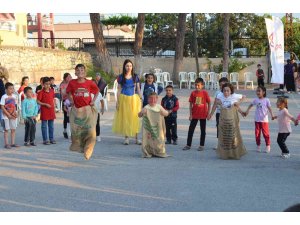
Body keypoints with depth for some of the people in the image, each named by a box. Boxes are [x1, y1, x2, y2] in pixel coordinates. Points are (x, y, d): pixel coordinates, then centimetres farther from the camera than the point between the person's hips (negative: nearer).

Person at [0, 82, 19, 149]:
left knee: (13, 129, 8)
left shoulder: (14, 96, 4)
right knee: (6, 130, 1)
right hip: (6, 116, -5)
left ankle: (12, 143, 16)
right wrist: (9, 115, -16)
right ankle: (6, 144, 6)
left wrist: (15, 112, -10)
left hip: (13, 116, 5)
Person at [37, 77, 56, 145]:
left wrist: (54, 107, 7)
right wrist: (45, 104, -18)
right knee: (44, 126, 2)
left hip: (51, 111, 5)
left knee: (51, 126, 11)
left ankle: (51, 139, 19)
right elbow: (38, 101, -9)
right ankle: (45, 140, 8)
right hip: (44, 111, -5)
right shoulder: (41, 92, -9)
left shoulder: (52, 91, 7)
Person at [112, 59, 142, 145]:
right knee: (125, 118, 2)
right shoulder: (121, 77, 1)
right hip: (124, 99, 0)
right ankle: (126, 137, 10)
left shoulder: (135, 76, 3)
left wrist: (140, 99, 3)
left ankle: (136, 138, 6)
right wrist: (117, 101, 0)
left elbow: (138, 89, 8)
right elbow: (119, 89, 4)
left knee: (135, 117, 1)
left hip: (134, 98, 1)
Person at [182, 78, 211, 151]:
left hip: (203, 115, -1)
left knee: (203, 130, 7)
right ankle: (188, 145, 11)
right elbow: (191, 104, 2)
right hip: (194, 115, 1)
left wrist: (208, 113, -3)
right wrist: (190, 114, -1)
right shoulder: (193, 93, -2)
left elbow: (209, 103, 1)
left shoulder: (205, 93, -6)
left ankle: (201, 145, 17)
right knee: (191, 129, 3)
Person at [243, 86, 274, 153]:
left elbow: (269, 108, -8)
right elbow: (251, 105, 17)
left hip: (264, 120, -3)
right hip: (257, 120, 3)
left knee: (266, 133, 2)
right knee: (257, 133, 6)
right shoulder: (256, 100, 2)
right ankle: (258, 146, 17)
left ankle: (268, 146, 15)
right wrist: (247, 111, 10)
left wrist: (272, 115, -21)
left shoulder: (266, 100, -6)